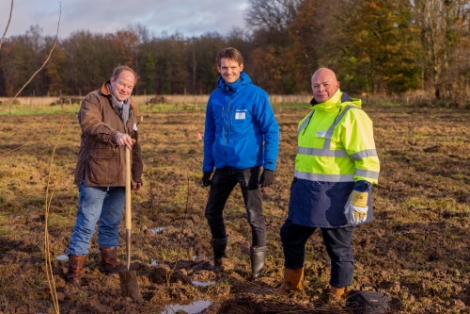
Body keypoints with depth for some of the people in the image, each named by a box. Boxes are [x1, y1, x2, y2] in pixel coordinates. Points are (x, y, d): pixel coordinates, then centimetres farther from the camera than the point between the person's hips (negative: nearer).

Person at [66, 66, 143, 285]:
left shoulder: (131, 109, 17)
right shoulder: (94, 100, -6)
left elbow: (135, 146, 23)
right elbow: (90, 124, -27)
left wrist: (137, 175, 18)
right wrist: (114, 135, -44)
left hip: (119, 178, 6)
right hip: (95, 176, -6)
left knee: (112, 224, 15)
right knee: (86, 224, -4)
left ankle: (109, 265, 28)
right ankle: (74, 272, 3)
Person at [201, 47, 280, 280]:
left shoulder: (255, 94, -9)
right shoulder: (215, 97, 5)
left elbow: (271, 130, -10)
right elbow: (210, 134, 12)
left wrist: (269, 166, -16)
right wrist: (207, 167, 11)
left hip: (248, 166, -5)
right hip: (223, 166, 5)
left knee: (254, 216, 1)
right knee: (212, 212, 13)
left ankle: (258, 264, 16)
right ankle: (219, 254, 33)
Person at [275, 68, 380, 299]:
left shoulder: (351, 115, -15)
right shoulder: (315, 114, 13)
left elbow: (367, 159, -19)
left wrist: (361, 195, -24)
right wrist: (300, 186, 25)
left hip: (336, 195, -9)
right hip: (307, 193, 9)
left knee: (338, 248, 6)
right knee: (291, 235, 19)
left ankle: (337, 296, 23)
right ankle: (292, 283, 39)